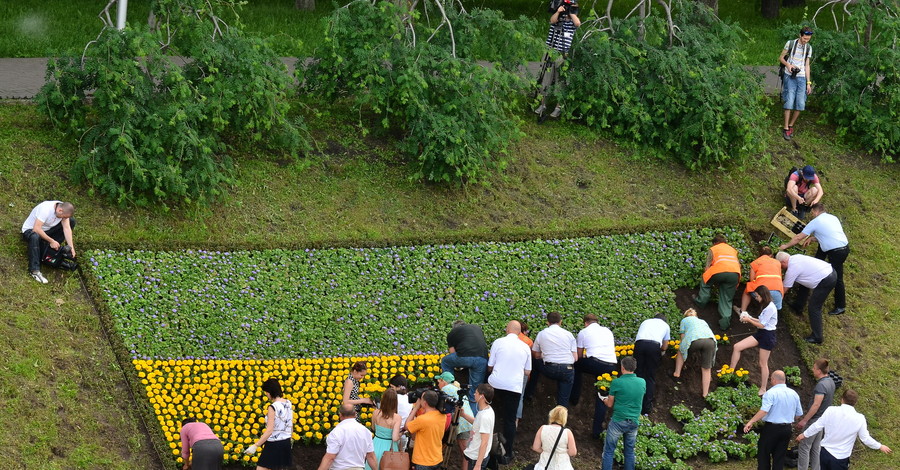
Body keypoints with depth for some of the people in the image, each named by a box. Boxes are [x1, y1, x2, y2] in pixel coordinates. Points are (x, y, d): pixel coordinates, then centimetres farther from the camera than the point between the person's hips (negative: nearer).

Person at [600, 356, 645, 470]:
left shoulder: (617, 383, -13)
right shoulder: (642, 382, 0)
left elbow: (610, 404, -4)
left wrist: (605, 399, 18)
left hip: (618, 421, -4)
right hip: (634, 422, 4)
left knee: (608, 451, 4)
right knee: (630, 451, 15)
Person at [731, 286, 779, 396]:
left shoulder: (770, 308, -20)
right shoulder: (767, 306, 10)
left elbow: (762, 325, -17)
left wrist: (749, 320, -7)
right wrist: (751, 318, 4)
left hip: (767, 336, -10)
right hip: (761, 334, 10)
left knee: (763, 364, 2)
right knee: (737, 347, 0)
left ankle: (763, 389, 15)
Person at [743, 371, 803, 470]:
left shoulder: (771, 393, -14)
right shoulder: (794, 394, 6)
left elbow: (764, 410, -26)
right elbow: (799, 414, 12)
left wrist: (751, 422, -24)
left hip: (771, 428, -6)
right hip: (787, 429, 6)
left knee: (763, 455, 7)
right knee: (779, 458, 11)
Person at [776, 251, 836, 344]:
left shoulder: (792, 269, -12)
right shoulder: (795, 257, 12)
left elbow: (785, 289, -2)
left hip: (827, 281, -10)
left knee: (814, 308, -6)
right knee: (803, 284, 30)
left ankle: (817, 337, -5)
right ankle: (798, 306, 50)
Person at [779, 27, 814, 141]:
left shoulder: (809, 48, 12)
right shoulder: (790, 44, 0)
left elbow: (807, 66, 15)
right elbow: (781, 58, 7)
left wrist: (809, 83, 10)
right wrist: (788, 64, -14)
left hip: (802, 78, 4)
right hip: (790, 77, -4)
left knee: (800, 104, -2)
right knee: (789, 102, -12)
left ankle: (791, 125, 15)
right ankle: (786, 129, -5)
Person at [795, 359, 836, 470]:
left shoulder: (821, 385, -25)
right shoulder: (830, 381, 5)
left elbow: (816, 405, -27)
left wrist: (804, 420, -22)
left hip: (814, 420, -10)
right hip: (822, 419, 10)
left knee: (804, 447, -1)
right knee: (816, 447, 17)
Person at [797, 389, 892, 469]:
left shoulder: (831, 410, -10)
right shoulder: (859, 419, -11)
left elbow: (817, 426, -5)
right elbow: (865, 439, -5)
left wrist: (804, 434, 12)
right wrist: (880, 447, 11)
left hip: (825, 452, 2)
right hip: (841, 458, -2)